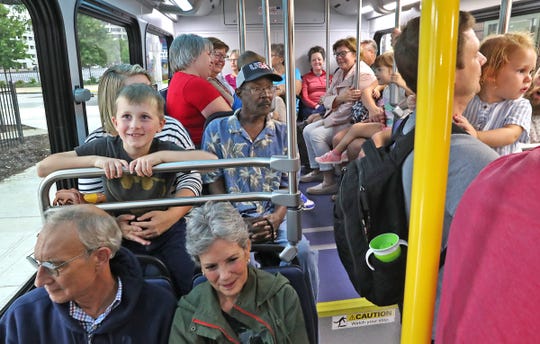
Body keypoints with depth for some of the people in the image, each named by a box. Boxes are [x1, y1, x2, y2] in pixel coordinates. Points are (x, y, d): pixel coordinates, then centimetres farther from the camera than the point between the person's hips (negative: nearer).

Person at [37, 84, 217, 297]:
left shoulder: (165, 149, -17)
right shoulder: (106, 147, -15)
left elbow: (212, 160, -32)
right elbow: (43, 168, -17)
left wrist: (160, 156, -38)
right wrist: (96, 160, -30)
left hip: (166, 231, 0)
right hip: (121, 236, 1)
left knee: (189, 286, -11)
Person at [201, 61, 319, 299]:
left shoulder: (283, 133, 9)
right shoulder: (217, 130, 3)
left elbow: (288, 184, 7)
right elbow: (214, 182, 1)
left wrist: (277, 217, -12)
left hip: (274, 216, 2)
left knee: (302, 250, -22)